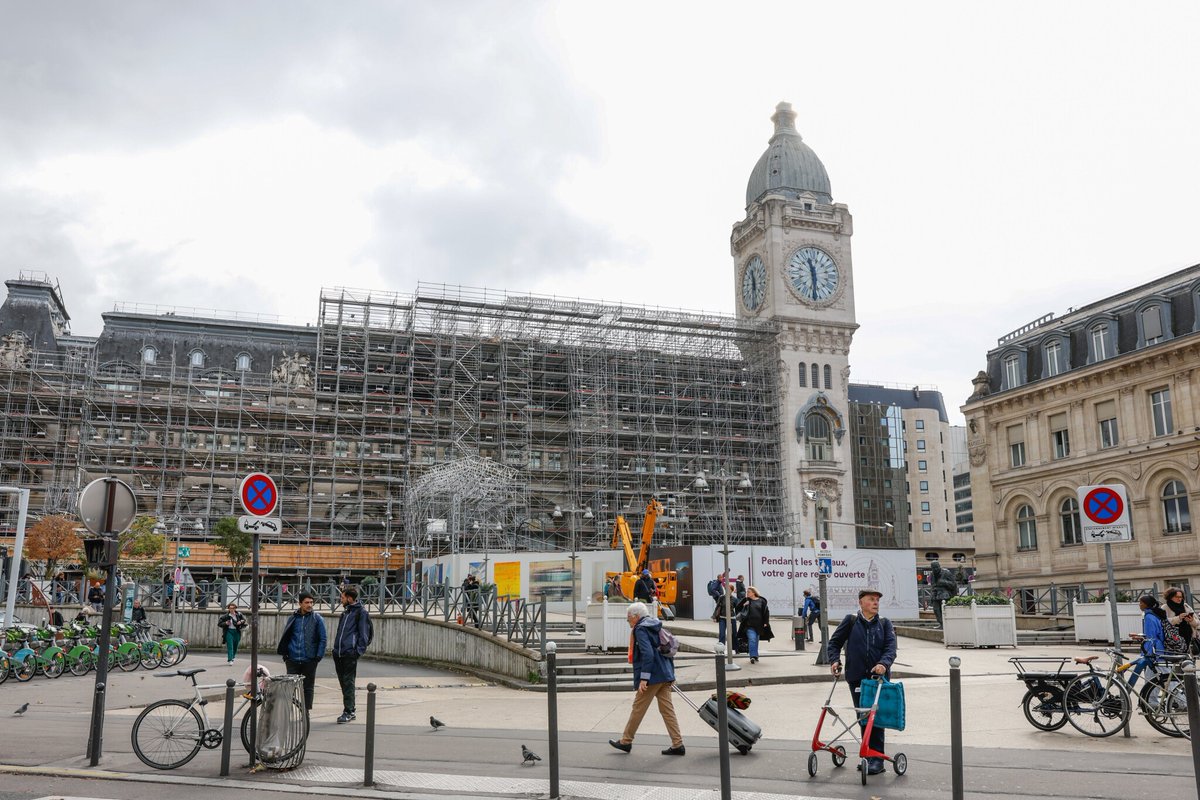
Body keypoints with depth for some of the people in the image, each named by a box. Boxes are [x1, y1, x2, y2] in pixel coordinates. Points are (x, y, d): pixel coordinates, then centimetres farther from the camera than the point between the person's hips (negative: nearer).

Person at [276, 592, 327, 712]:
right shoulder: (293, 617, 5)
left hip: (309, 660, -2)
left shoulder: (317, 618, -2)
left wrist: (319, 656, -9)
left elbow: (323, 639, -2)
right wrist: (284, 653, 3)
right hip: (293, 660, 2)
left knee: (308, 687, 6)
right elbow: (285, 636, 11)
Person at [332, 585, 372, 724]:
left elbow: (364, 634, -8)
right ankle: (349, 711, 18)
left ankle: (348, 712, -4)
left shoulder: (361, 612, -6)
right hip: (339, 653, 8)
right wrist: (336, 648, 17)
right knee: (343, 682, 11)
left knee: (348, 683, -7)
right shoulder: (346, 613, 19)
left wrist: (359, 650, -15)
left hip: (350, 654, -8)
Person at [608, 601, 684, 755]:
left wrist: (644, 678, -22)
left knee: (638, 709, 4)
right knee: (667, 709, 8)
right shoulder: (656, 627, 16)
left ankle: (626, 741, 16)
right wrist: (671, 674, 22)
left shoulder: (640, 629, -11)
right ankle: (677, 745, 5)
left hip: (652, 677, -9)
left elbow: (647, 654, -22)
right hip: (665, 675, 9)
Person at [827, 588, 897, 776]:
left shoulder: (884, 623, 8)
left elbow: (891, 647, -4)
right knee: (863, 717, 6)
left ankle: (877, 757, -2)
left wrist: (884, 663, -22)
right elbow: (834, 642, 10)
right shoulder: (851, 621, 7)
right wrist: (834, 660, -8)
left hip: (879, 676, -1)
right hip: (856, 677, 1)